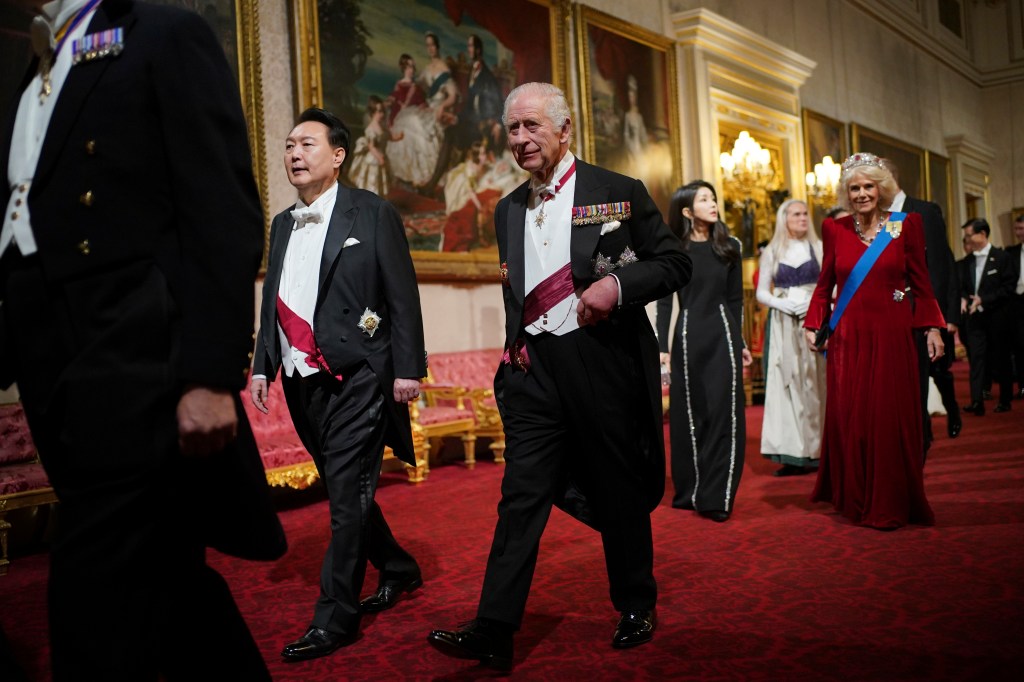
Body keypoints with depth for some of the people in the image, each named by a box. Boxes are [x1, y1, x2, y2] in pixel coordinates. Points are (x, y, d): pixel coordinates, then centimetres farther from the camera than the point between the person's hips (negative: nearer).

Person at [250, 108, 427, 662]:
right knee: (343, 491, 16)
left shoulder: (373, 214, -3)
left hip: (357, 378, -7)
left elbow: (402, 297, -7)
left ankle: (334, 618, 5)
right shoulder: (283, 224, 15)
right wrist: (262, 366, 11)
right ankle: (399, 570, 36)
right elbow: (272, 303, 18)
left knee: (348, 495, -5)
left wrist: (408, 368, -12)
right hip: (303, 382, 7)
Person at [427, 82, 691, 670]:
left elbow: (675, 263, -1)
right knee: (522, 496, -1)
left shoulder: (620, 193, 0)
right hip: (535, 369, 4)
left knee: (621, 494, 10)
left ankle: (638, 609, 30)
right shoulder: (509, 210, 14)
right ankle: (494, 632, 2)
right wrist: (514, 341, 8)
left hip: (605, 366, -3)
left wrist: (617, 284, -17)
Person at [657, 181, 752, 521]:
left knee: (724, 415, -3)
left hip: (723, 335, 1)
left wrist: (740, 342, 8)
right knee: (689, 417, 6)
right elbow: (664, 302, 0)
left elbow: (735, 299, 9)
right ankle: (689, 491, 18)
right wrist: (662, 347, -6)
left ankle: (716, 498, 2)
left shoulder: (729, 247, 7)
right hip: (688, 338, -1)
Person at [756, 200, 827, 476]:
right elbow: (761, 292, 7)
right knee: (787, 384, -2)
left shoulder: (819, 247, 8)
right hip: (783, 326, 0)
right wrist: (782, 304, -11)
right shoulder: (771, 253, 8)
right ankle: (792, 453, 1)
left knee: (815, 384, -1)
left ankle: (817, 449, 5)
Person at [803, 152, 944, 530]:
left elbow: (921, 282, 3)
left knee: (891, 419, 1)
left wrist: (933, 328, -3)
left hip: (892, 336, -1)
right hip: (848, 338, 1)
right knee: (848, 419, 3)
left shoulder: (906, 225, 3)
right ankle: (853, 499, 17)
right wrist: (813, 325, -1)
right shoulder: (834, 229, 5)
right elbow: (824, 284, 8)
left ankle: (890, 504, 14)